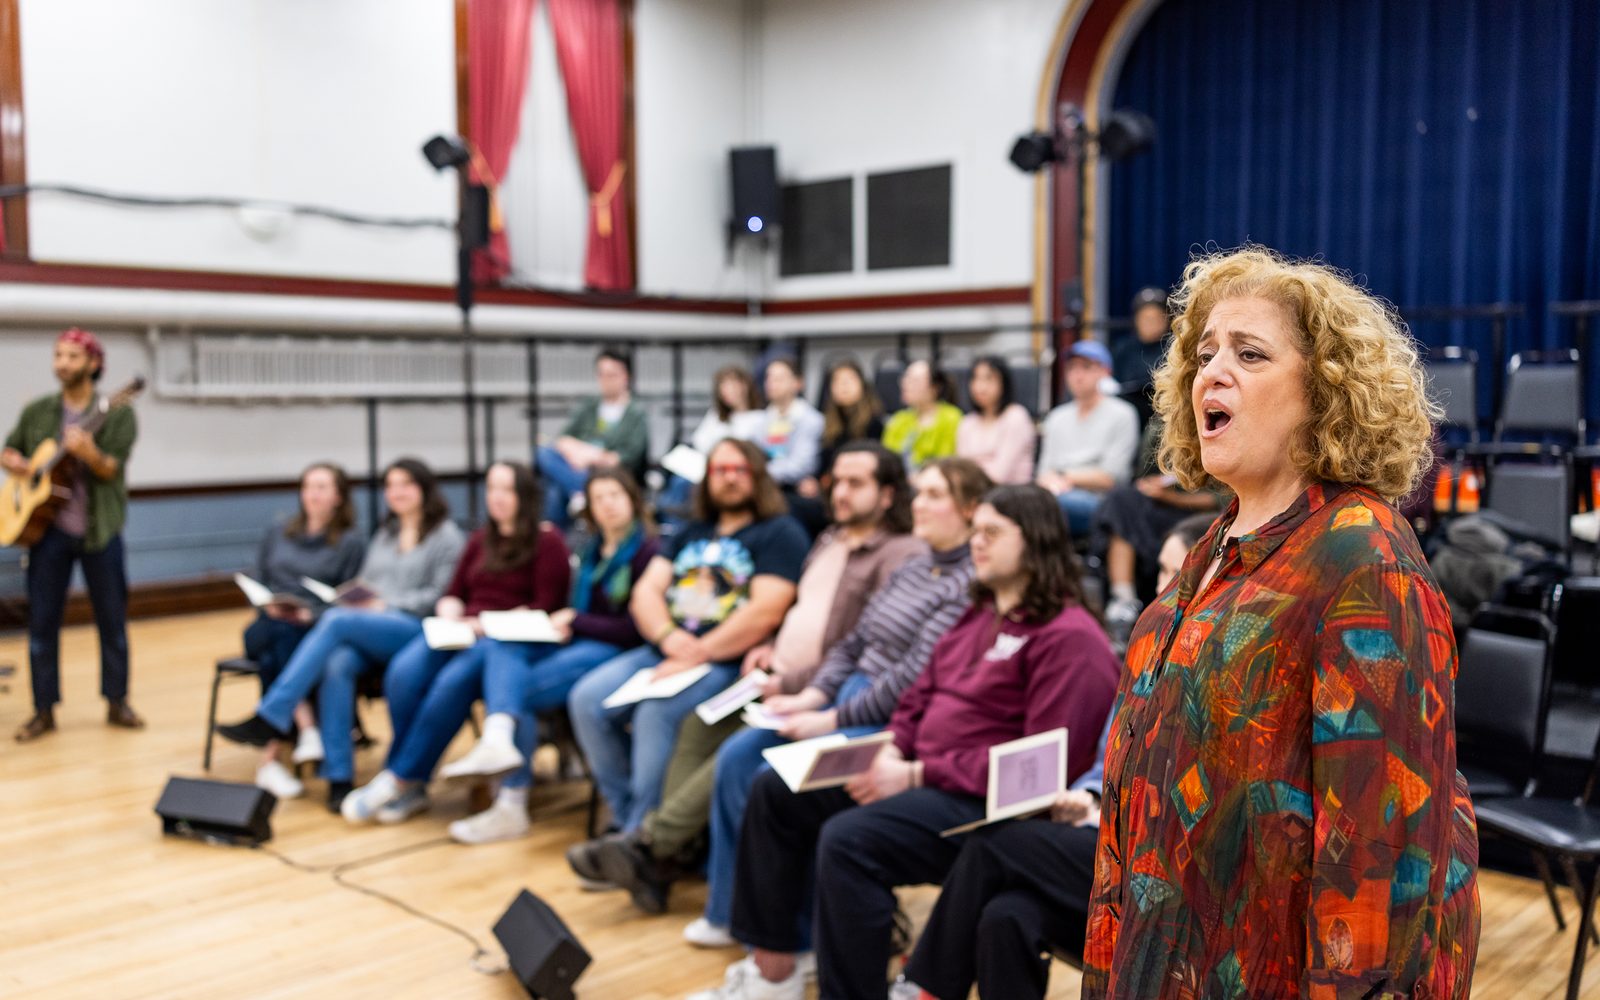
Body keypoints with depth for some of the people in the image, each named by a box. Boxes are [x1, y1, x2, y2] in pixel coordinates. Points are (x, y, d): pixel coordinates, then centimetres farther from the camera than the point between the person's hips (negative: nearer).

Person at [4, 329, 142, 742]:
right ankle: (44, 711, 13)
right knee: (41, 620, 4)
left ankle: (117, 703, 17)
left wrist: (89, 453, -35)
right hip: (48, 527, 3)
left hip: (99, 529, -3)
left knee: (112, 619, 4)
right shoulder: (37, 412, 7)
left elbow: (112, 470, -14)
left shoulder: (117, 414, -4)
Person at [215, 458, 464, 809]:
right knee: (337, 665, -31)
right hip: (367, 629, 5)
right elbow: (365, 585, 22)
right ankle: (338, 777, -34)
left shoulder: (447, 536, 8)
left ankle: (270, 718, -32)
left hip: (415, 631, -5)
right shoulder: (384, 534, 29)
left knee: (336, 620, -32)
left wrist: (387, 605, -9)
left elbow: (442, 595, -2)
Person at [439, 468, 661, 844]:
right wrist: (562, 623, -2)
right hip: (578, 643, 8)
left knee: (523, 689, -24)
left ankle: (512, 805, -18)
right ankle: (498, 740, -41)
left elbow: (638, 629, -11)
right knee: (501, 645, -19)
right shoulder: (595, 549, 19)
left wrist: (575, 622, -8)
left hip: (616, 651, -8)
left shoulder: (646, 551, -7)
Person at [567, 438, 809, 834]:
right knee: (587, 699, -13)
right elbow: (646, 591, 12)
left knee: (656, 713, -31)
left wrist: (696, 655, -17)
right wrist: (670, 637, -10)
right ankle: (626, 818, -4)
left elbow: (765, 612, -13)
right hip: (663, 651, 7)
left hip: (727, 663, -7)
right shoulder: (691, 534, 22)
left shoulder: (779, 533, 1)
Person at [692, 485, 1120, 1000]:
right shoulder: (981, 611, 16)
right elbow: (922, 695, 21)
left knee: (847, 841, -32)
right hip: (924, 773, 10)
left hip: (985, 803, -10)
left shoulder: (1070, 637, -14)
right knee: (775, 793, 6)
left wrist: (918, 775, -20)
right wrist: (890, 753, -1)